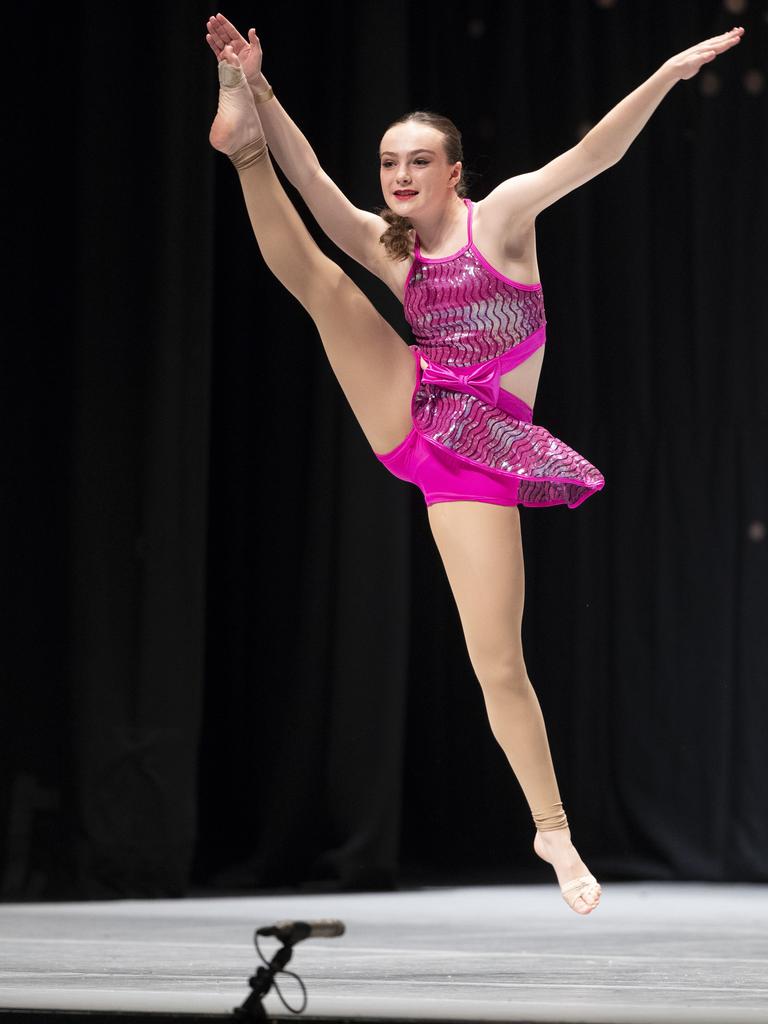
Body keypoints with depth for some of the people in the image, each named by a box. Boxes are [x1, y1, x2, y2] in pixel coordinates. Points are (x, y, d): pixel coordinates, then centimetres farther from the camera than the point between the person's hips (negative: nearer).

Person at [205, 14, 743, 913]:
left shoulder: (501, 216, -1)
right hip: (407, 420, 4)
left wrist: (668, 74, -28)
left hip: (479, 457, -4)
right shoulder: (387, 248, 7)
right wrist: (256, 91, -18)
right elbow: (312, 181, -5)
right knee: (312, 276, -9)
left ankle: (553, 831, 5)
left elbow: (591, 156, -14)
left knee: (500, 664, -7)